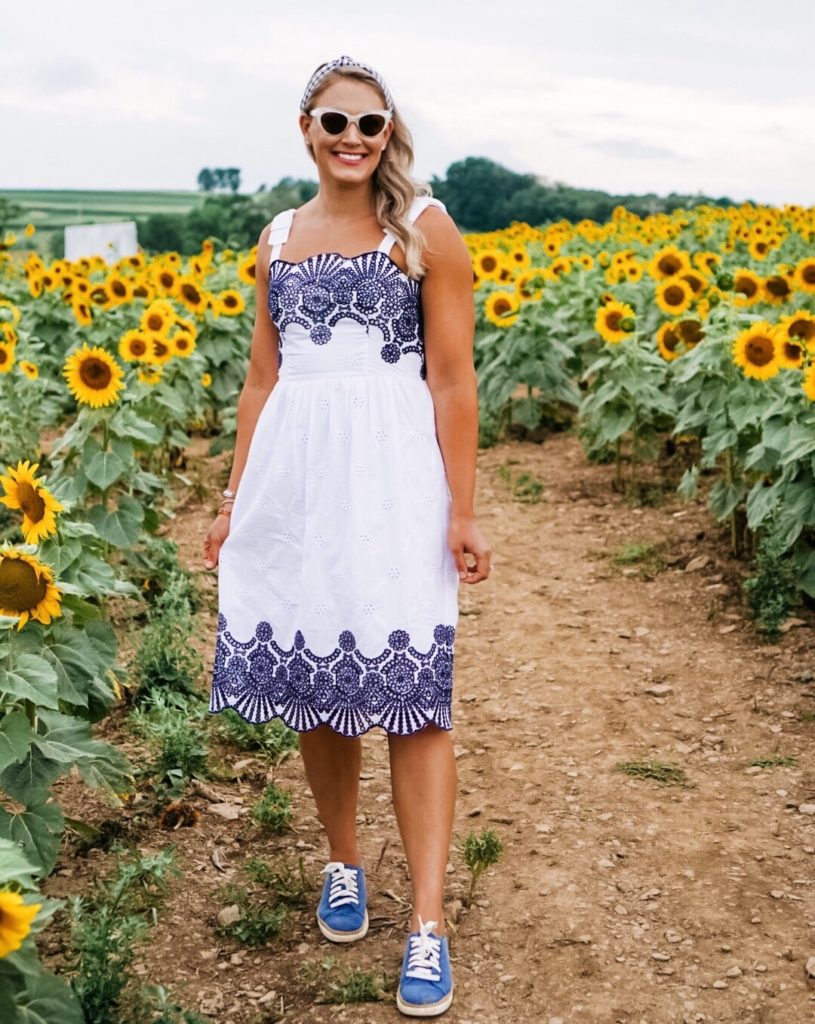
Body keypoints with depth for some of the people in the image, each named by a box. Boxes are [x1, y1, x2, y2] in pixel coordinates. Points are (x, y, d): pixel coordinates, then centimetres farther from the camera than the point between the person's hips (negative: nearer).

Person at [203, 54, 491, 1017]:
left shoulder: (425, 226, -1)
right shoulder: (277, 238, 13)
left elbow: (452, 378, -5)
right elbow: (261, 380, 14)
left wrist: (462, 511, -9)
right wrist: (234, 501, 11)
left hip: (392, 476, -4)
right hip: (297, 476, 5)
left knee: (409, 687, -6)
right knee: (312, 680, 10)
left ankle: (428, 923, 1)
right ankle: (342, 864, 30)